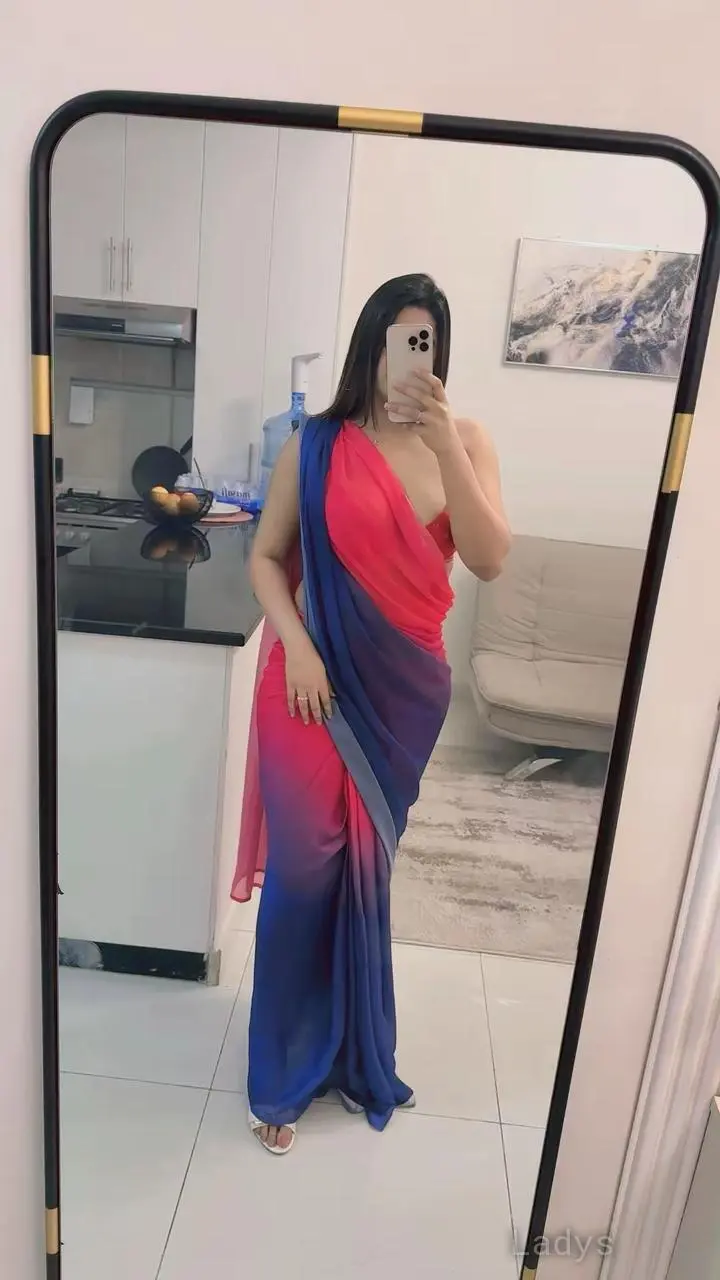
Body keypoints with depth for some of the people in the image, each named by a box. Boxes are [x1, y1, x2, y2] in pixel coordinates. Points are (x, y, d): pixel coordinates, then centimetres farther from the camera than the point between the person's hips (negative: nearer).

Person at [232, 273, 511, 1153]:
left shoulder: (465, 443, 0)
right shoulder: (317, 444, -5)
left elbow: (489, 561, -14)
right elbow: (266, 556, 0)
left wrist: (443, 444, -23)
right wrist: (295, 644, -15)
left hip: (405, 689, 2)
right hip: (318, 680, -2)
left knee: (365, 868, 16)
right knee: (302, 869, 3)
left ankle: (351, 1053, 40)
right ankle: (283, 1075, 25)